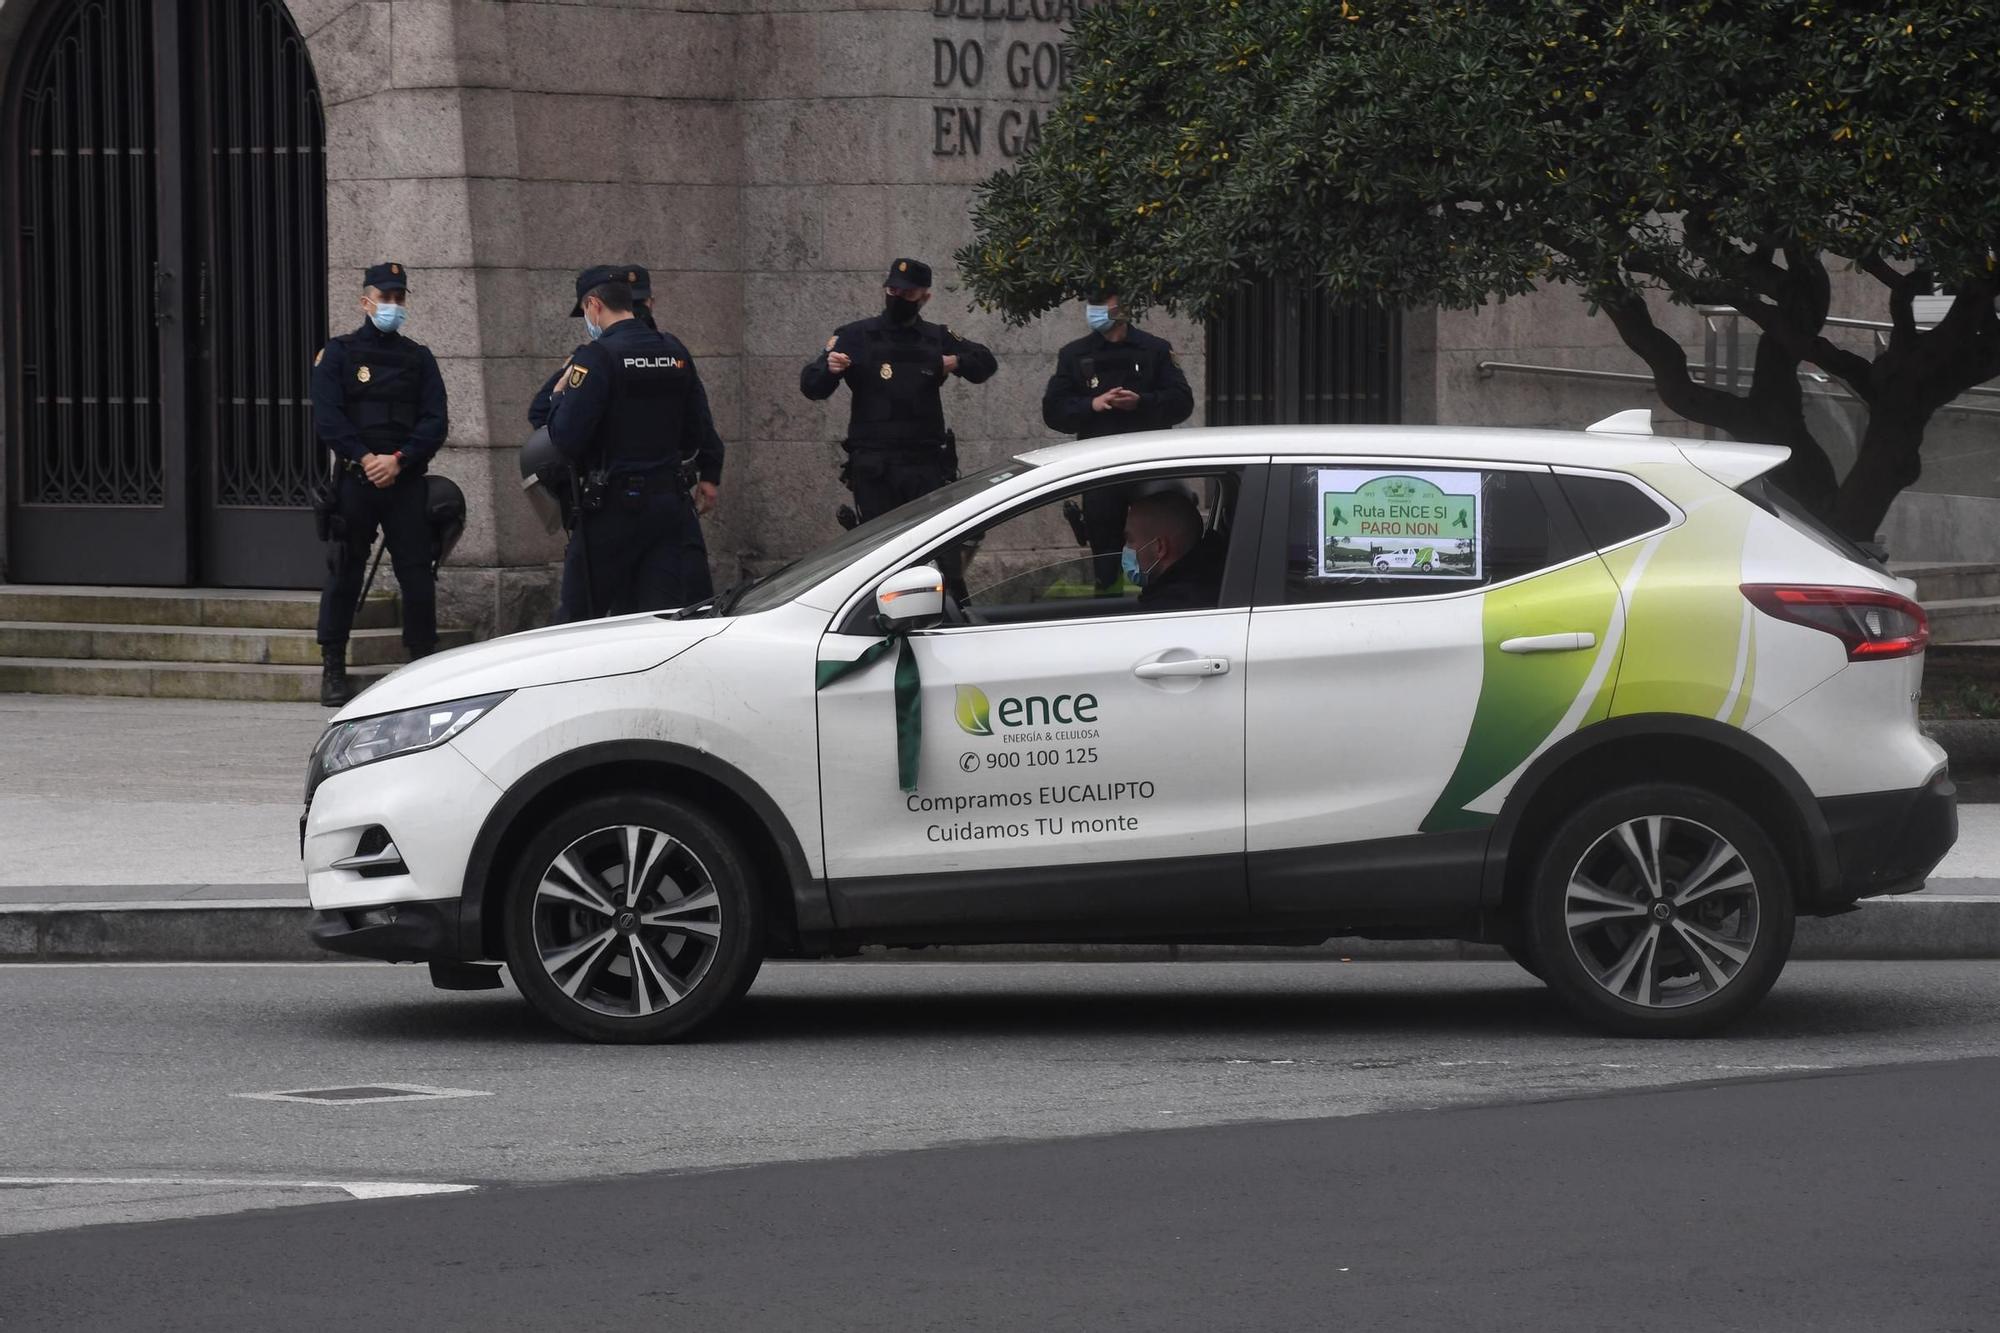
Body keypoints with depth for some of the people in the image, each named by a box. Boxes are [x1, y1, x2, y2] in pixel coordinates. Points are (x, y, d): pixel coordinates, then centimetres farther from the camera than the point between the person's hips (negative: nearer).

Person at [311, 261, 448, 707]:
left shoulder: (419, 358, 13)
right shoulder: (338, 354, 6)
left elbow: (436, 422, 5)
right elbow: (327, 418, -3)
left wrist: (398, 460, -10)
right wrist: (365, 459, -15)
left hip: (406, 480, 2)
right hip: (354, 480, -2)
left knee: (418, 574, -2)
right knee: (343, 574, -1)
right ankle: (333, 671, 5)